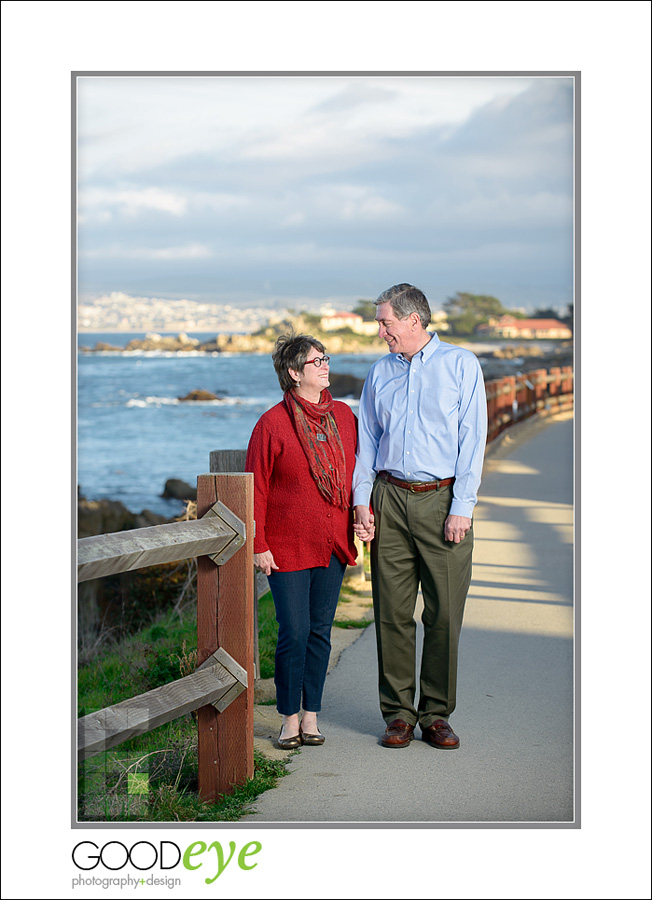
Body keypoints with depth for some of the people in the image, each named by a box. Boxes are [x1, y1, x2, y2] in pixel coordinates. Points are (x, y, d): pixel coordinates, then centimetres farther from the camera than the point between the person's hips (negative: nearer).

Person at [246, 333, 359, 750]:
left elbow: (356, 474, 15)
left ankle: (312, 715, 19)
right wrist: (259, 546, -8)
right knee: (294, 633, -3)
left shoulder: (343, 416, 6)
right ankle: (290, 719, 11)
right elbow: (256, 489, -6)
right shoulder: (272, 424, -8)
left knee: (320, 631, 9)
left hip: (333, 546, 4)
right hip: (288, 548, -4)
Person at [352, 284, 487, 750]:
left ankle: (436, 713, 10)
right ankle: (399, 713, 11)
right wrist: (362, 501, 3)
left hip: (442, 499, -3)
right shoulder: (380, 373, 13)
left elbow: (472, 438, -3)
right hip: (390, 499, 3)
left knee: (444, 612, -1)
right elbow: (367, 440, 15)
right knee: (393, 611, 2)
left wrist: (462, 507, -10)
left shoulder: (461, 365, 1)